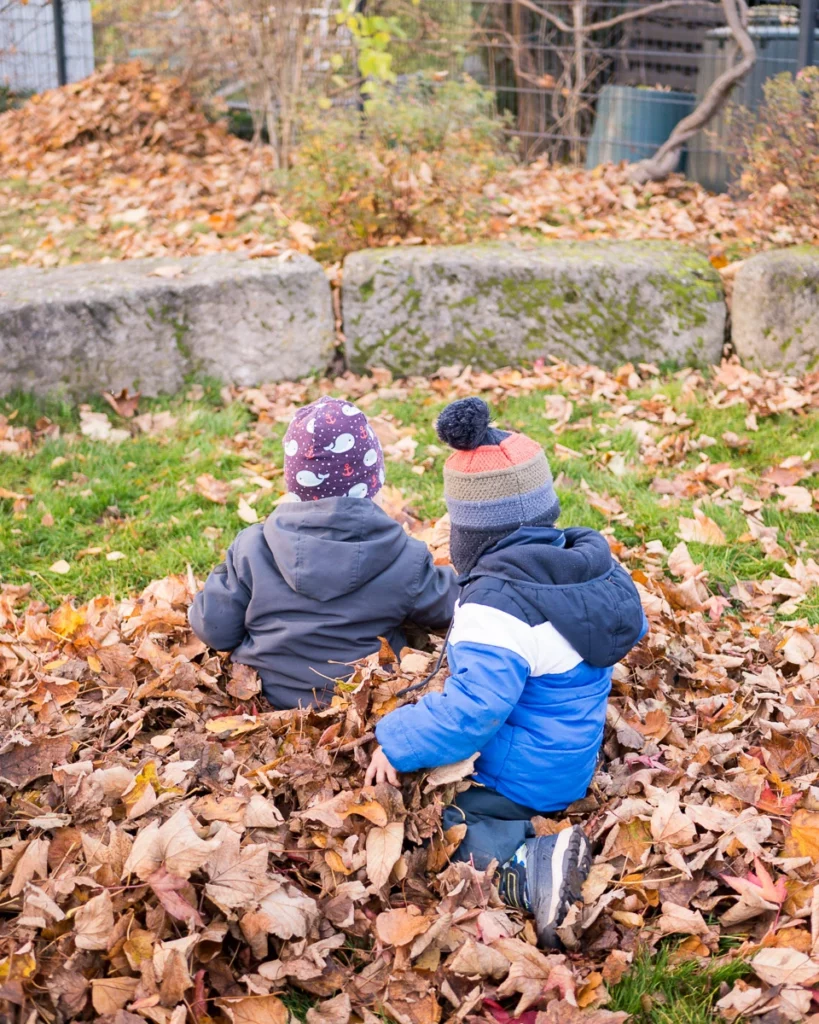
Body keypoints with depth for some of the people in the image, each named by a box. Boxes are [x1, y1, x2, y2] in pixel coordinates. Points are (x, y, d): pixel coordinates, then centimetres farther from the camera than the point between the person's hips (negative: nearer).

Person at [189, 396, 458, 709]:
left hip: (268, 701, 1)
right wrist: (451, 580, 27)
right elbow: (445, 609, 3)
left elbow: (214, 629, -7)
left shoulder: (252, 548, -15)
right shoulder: (405, 559, -15)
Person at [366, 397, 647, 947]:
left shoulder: (497, 605, -27)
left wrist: (395, 741, -20)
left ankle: (526, 867, -23)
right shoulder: (597, 562, -2)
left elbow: (471, 710, -32)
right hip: (576, 769, 9)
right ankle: (539, 854, 1)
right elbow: (633, 630, 16)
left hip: (520, 782, -9)